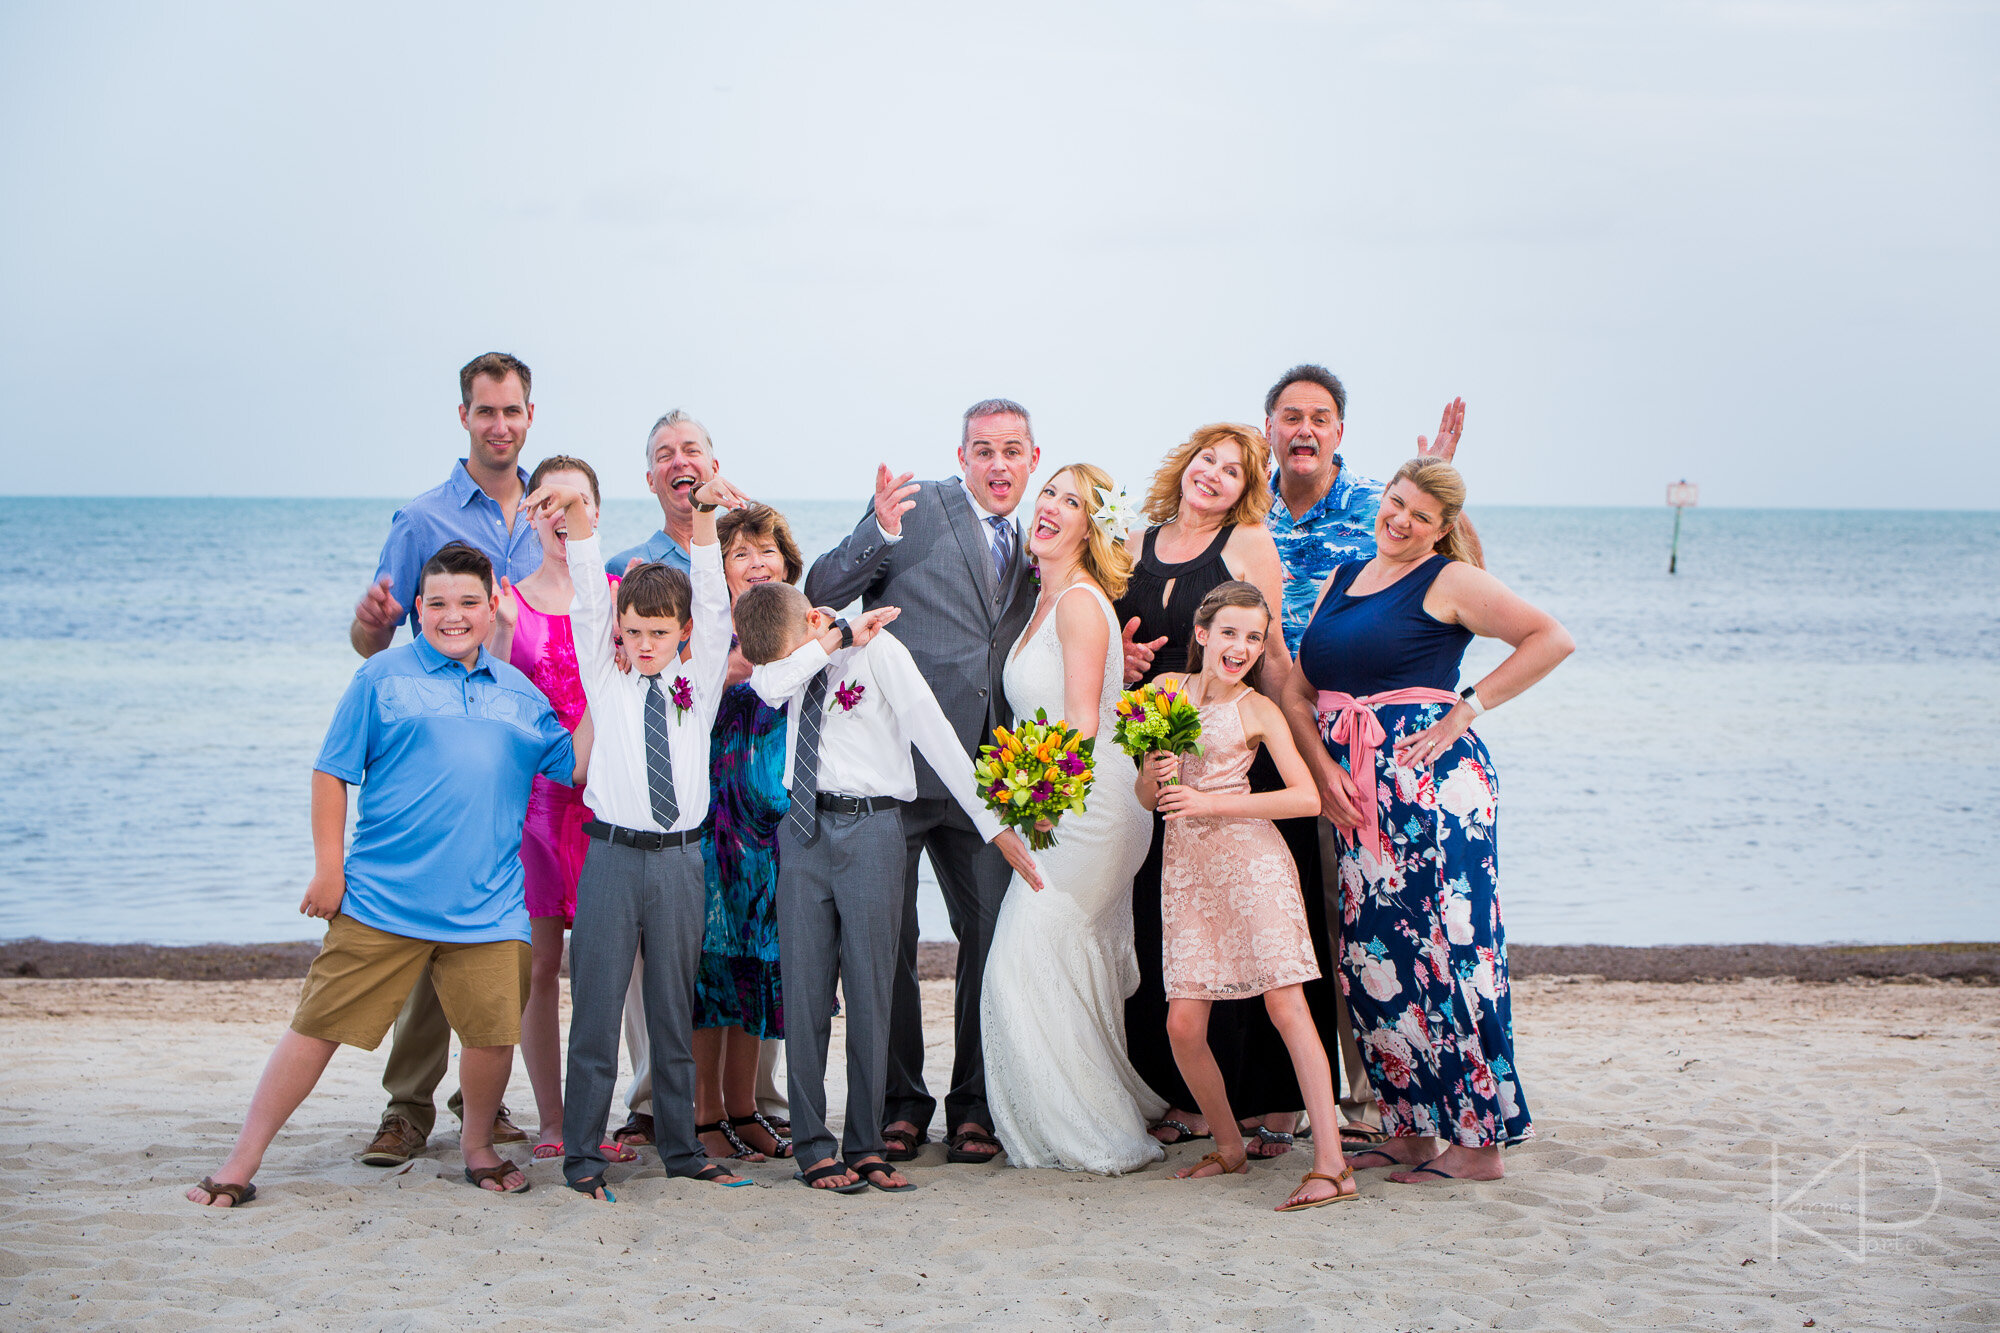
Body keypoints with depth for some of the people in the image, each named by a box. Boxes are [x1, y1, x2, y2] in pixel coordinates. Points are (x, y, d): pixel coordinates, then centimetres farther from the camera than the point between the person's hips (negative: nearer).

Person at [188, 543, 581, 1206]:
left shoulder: (519, 693, 13)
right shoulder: (383, 677, 2)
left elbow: (578, 768, 14)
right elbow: (332, 772, 2)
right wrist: (328, 868, -2)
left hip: (487, 904, 3)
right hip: (380, 898, -2)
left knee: (494, 1031, -4)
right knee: (318, 1025, 0)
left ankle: (477, 1145, 24)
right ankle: (242, 1161, 10)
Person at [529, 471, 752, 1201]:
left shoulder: (699, 685, 10)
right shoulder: (606, 682, 8)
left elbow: (713, 604, -1)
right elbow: (587, 602, -3)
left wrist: (705, 516, -14)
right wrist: (578, 518, -17)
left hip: (679, 859, 2)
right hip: (613, 856, -1)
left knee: (674, 1012, 10)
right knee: (596, 1009, -1)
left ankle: (680, 1147, 18)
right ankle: (582, 1155, 5)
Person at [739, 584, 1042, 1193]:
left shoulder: (879, 651, -7)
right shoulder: (788, 658, 8)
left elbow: (936, 737, -11)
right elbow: (769, 687, -16)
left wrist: (993, 825, -13)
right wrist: (837, 639, -14)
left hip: (868, 828, -4)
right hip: (804, 828, 4)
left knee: (870, 993, 0)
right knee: (804, 993, 2)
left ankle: (864, 1147, 9)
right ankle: (812, 1148, 10)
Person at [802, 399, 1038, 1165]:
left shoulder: (1029, 546, 17)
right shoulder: (916, 509, 0)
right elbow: (821, 594, -8)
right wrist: (880, 533, -24)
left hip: (985, 776, 4)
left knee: (992, 935, 2)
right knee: (885, 941, 2)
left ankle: (974, 1106, 13)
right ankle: (899, 1103, 15)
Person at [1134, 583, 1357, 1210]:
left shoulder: (1258, 710, 1)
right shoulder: (1166, 689, 12)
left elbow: (1307, 797, -9)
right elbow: (1146, 797, 16)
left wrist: (1209, 803, -13)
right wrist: (1153, 775, -9)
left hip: (1249, 854, -4)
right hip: (1184, 864, 4)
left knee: (1286, 1005, -11)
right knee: (1183, 1024, -2)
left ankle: (1331, 1164, -14)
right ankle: (1229, 1147, 19)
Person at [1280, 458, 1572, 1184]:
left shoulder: (1449, 580, -3)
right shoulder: (1341, 579, 17)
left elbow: (1552, 639, -12)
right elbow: (1296, 690, 13)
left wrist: (1465, 711, -12)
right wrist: (1323, 767, -3)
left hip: (1430, 781, -7)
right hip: (1355, 795, 7)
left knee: (1443, 952, -7)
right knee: (1371, 956, 6)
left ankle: (1478, 1138, -1)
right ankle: (1409, 1130, 16)